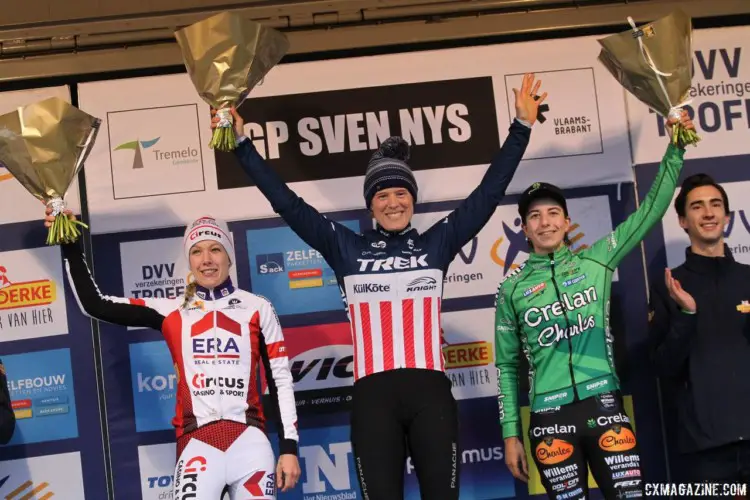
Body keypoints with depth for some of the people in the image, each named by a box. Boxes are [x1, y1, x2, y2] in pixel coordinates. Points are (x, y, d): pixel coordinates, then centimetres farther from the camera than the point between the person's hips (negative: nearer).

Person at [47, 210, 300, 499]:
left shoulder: (258, 309, 6)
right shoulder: (171, 311, 8)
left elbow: (281, 380, 7)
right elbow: (95, 305, 7)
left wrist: (289, 448, 2)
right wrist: (71, 247, 0)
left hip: (249, 443, 0)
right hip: (197, 444, 0)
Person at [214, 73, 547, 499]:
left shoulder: (437, 243, 11)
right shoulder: (347, 249, 10)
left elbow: (488, 194, 10)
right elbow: (287, 203, 9)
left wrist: (521, 128, 8)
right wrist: (243, 144, 7)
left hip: (430, 390, 0)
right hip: (374, 394, 0)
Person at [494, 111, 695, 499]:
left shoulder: (596, 259, 8)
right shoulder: (512, 289, 8)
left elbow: (650, 209, 7)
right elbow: (507, 366, 10)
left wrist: (675, 149, 1)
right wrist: (510, 434, 6)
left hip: (604, 404, 0)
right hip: (550, 417, 0)